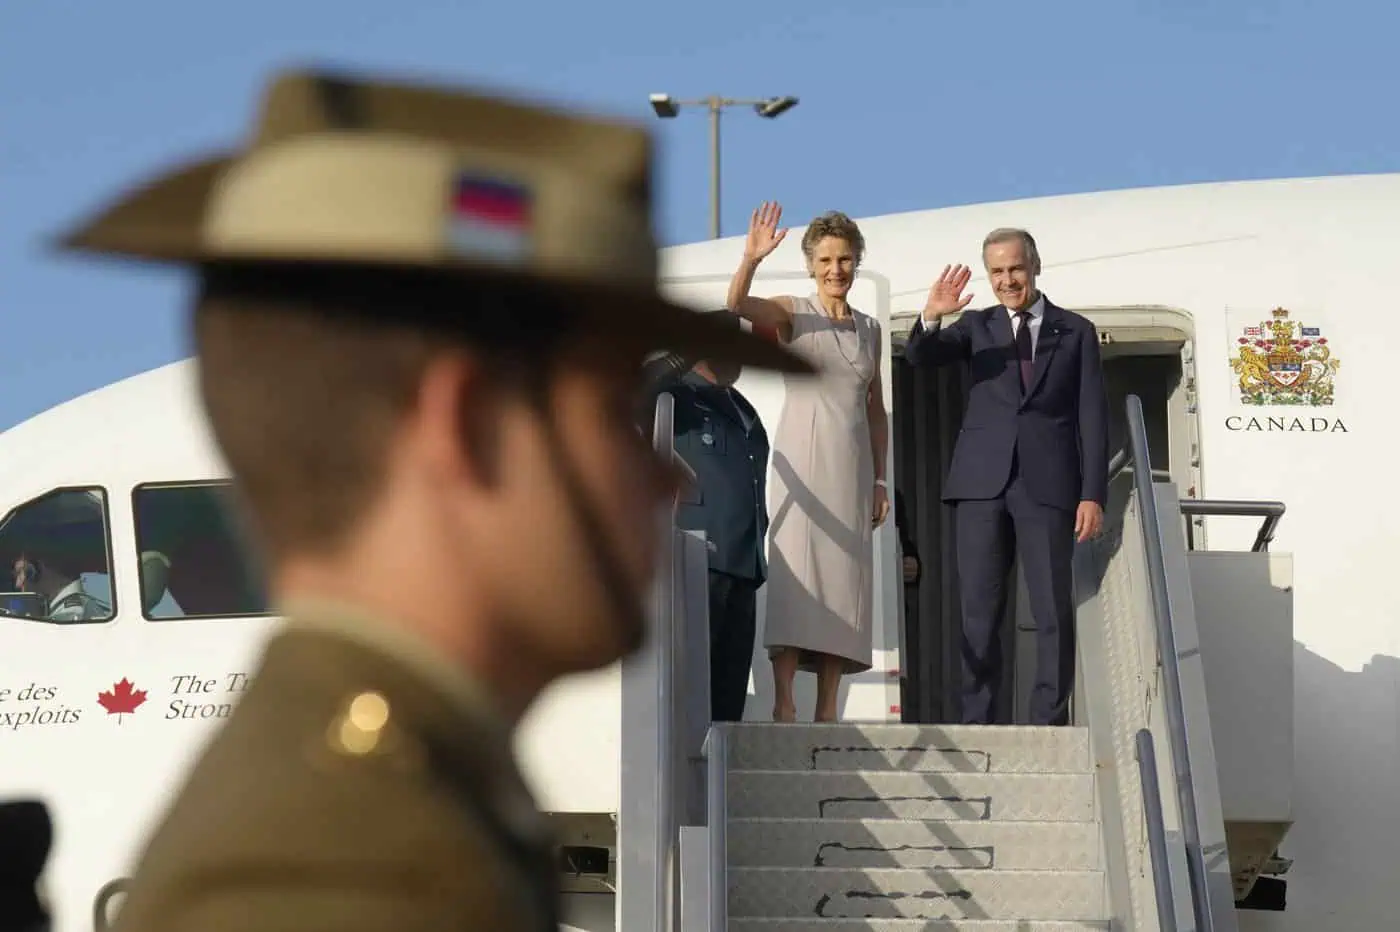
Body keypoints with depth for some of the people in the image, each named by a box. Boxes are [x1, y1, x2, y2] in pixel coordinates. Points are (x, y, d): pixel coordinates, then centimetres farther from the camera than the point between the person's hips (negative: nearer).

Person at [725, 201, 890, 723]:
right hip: (803, 456, -5)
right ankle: (783, 703, -18)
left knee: (843, 578, 0)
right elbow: (737, 304, -16)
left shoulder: (869, 329, 17)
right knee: (796, 571, -14)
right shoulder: (792, 313, 4)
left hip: (851, 464, 5)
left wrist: (880, 478, 13)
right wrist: (751, 260, -35)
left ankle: (827, 710, 0)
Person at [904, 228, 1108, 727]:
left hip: (1047, 484, -1)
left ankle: (1049, 722, -1)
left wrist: (1093, 494, -3)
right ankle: (977, 721, 3)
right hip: (982, 481, 1)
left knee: (1054, 612, -4)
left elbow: (1092, 417, 6)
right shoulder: (977, 326, 14)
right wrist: (930, 318, -24)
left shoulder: (1076, 332, 11)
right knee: (978, 610, 1)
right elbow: (920, 356, -2)